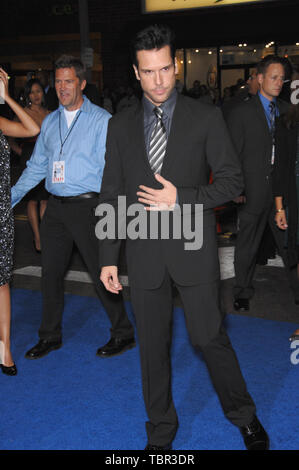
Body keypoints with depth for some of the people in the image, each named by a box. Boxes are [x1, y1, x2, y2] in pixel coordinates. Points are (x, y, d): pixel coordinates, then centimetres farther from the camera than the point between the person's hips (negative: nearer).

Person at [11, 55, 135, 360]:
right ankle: (50, 336, 26)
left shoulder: (102, 120, -4)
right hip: (55, 207, 6)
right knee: (50, 272, 11)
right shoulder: (50, 122, 13)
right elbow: (36, 167, 16)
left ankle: (123, 335, 16)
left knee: (101, 272, 0)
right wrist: (11, 197, 8)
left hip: (87, 206, -5)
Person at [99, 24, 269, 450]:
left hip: (193, 249, -2)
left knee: (210, 338, 3)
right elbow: (111, 195, 7)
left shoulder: (206, 118, -2)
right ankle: (161, 432, 30)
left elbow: (232, 180, -2)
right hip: (144, 252, 3)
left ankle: (244, 416, 29)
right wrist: (108, 257, 4)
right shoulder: (120, 126, 6)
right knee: (152, 346, 11)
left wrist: (181, 199, -16)